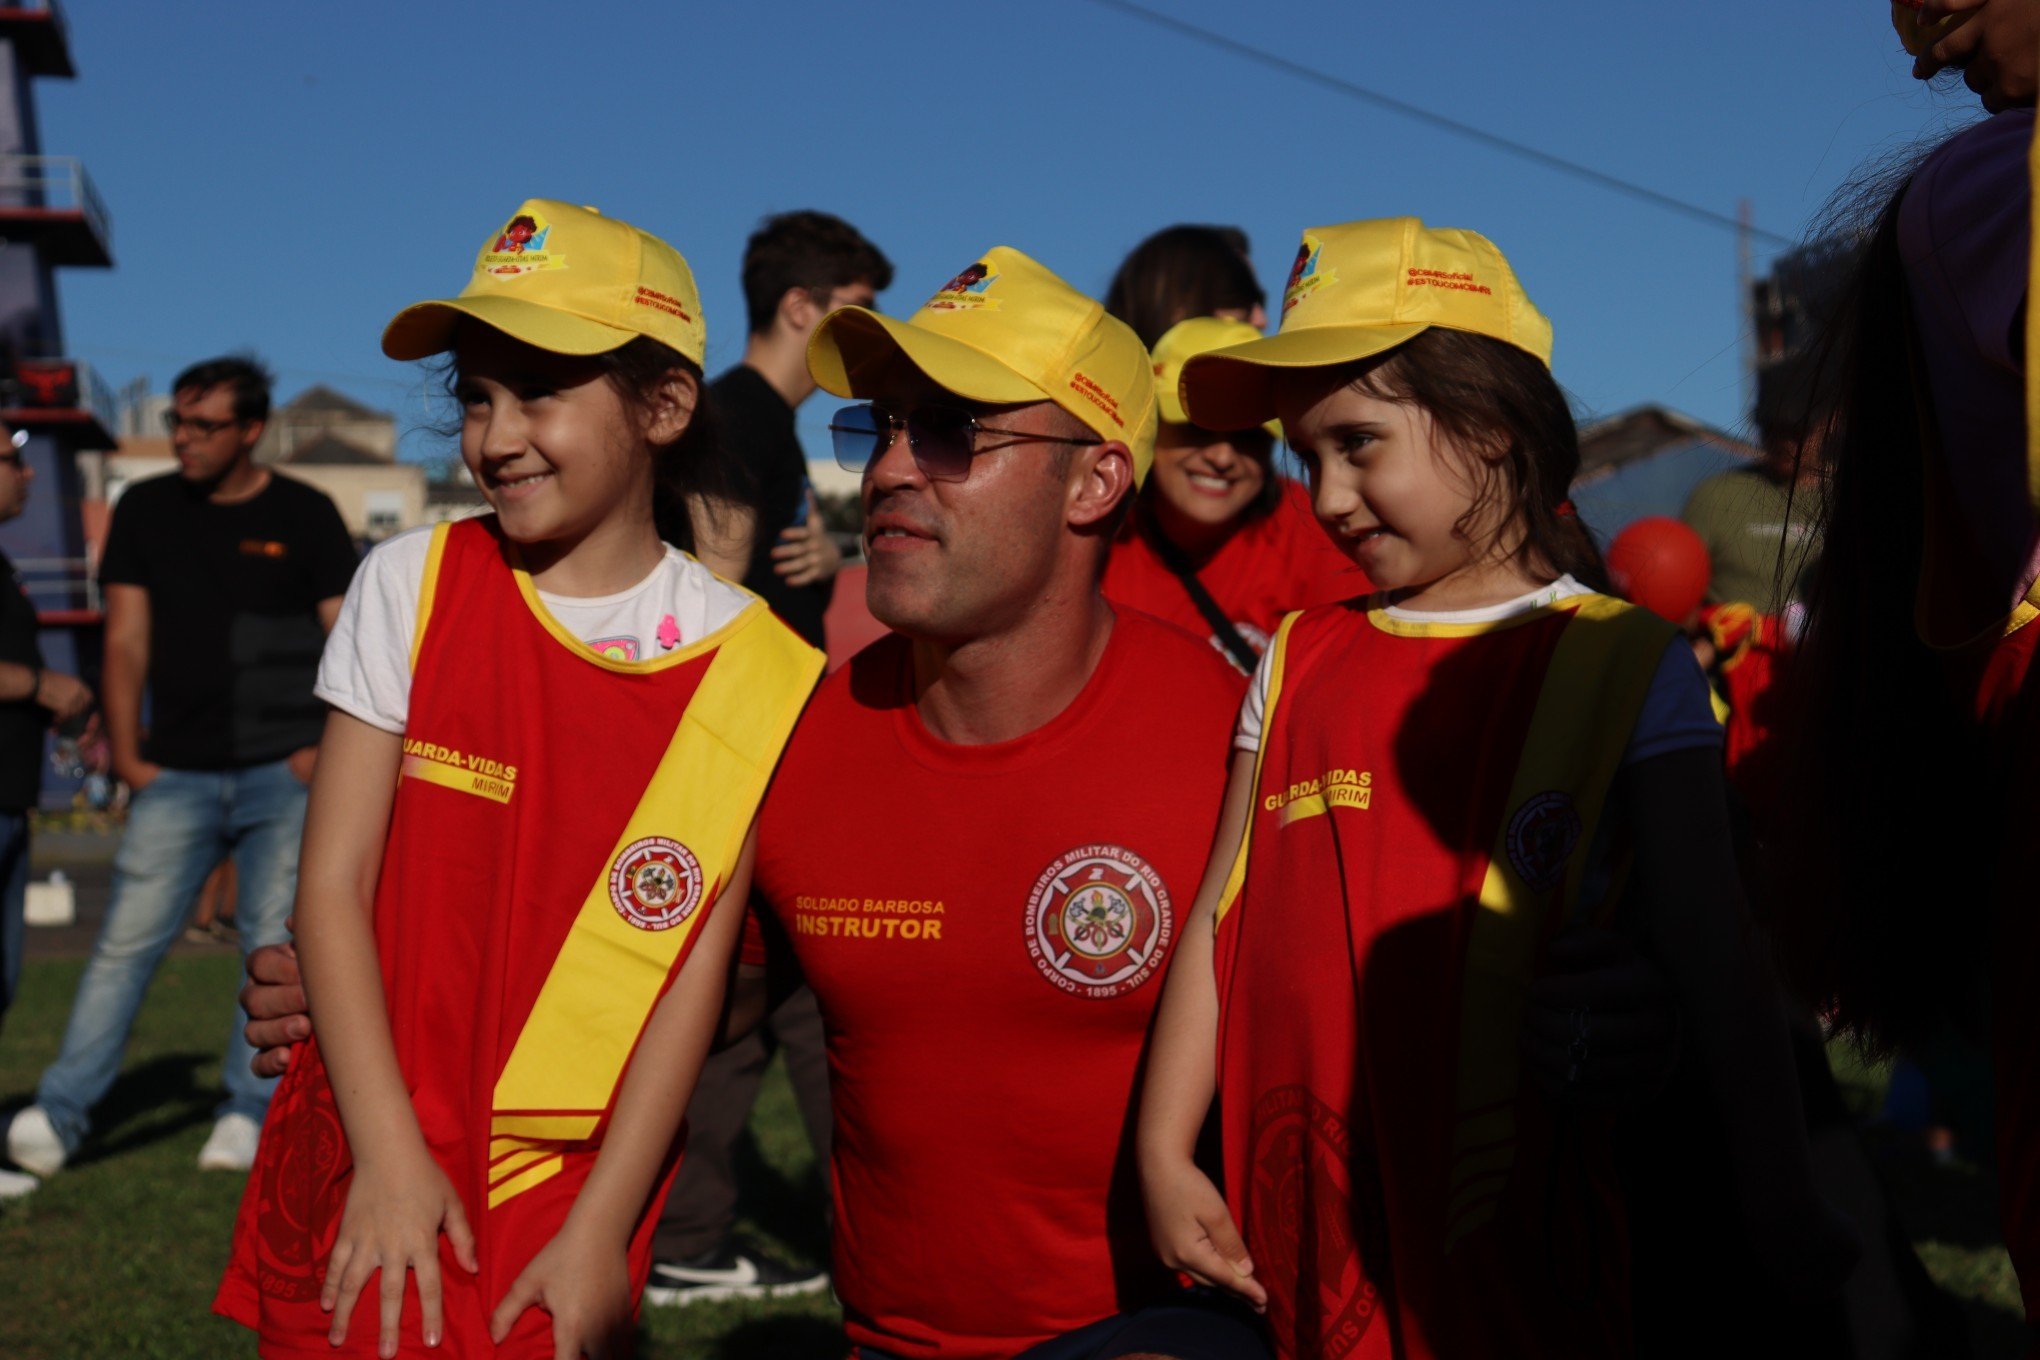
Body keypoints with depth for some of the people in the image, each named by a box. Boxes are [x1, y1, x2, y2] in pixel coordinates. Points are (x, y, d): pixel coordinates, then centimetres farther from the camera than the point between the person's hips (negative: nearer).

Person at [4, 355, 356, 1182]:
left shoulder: (303, 516, 3)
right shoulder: (146, 510, 9)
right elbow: (127, 639, 8)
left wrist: (332, 749, -7)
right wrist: (128, 755, 2)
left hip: (283, 772, -1)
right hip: (178, 774, 2)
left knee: (274, 942, 0)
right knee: (127, 937, -4)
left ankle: (249, 1112, 9)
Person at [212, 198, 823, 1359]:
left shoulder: (750, 672, -6)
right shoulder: (414, 586, -3)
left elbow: (698, 968, -6)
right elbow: (335, 884, -5)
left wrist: (601, 1231, -10)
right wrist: (391, 1156, -12)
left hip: (568, 1189, -1)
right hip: (373, 1167, 1)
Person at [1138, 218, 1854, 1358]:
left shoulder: (1621, 662, -2)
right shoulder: (1299, 662, 8)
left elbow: (1712, 961, -4)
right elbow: (1221, 918, 7)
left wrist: (1783, 1203, -8)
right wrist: (1165, 1154, 2)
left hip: (1521, 1231, -3)